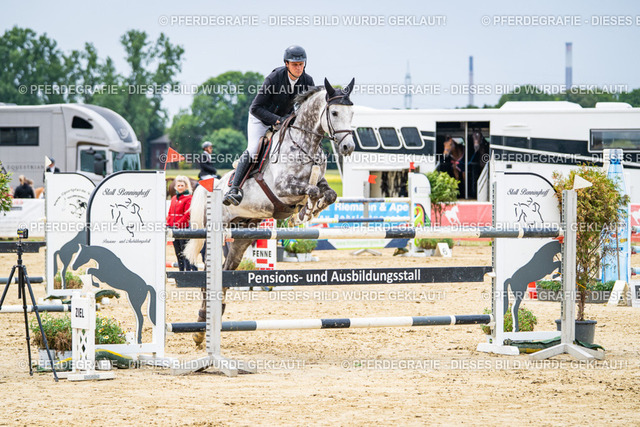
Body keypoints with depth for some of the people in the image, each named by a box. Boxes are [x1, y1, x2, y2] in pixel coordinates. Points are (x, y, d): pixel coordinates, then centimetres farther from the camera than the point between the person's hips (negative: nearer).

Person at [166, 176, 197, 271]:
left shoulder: (188, 198, -6)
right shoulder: (174, 199, 17)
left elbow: (187, 215, -13)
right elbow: (170, 213, 20)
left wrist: (178, 224, -17)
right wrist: (168, 224, 6)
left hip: (184, 228, -7)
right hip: (174, 230, 7)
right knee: (178, 253, 11)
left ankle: (189, 270, -9)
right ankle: (181, 270, 17)